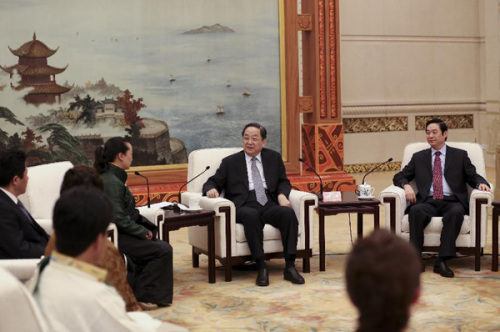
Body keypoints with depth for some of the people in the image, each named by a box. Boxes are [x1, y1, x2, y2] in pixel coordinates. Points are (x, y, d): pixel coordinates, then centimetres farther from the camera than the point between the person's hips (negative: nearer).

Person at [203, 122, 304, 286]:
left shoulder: (274, 158, 21)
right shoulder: (230, 162, 15)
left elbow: (283, 182, 20)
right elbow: (213, 182, 12)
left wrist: (282, 195, -4)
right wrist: (211, 189, -13)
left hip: (270, 205, 2)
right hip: (245, 207, -2)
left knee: (289, 213, -30)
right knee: (251, 216, -38)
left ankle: (290, 266, -29)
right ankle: (261, 268, -34)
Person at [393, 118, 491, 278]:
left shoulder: (460, 155, 17)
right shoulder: (419, 157, 20)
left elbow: (473, 177, 11)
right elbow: (399, 176, 19)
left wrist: (481, 183, -13)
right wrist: (406, 185, -5)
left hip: (451, 202, -1)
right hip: (428, 202, 1)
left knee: (457, 212, -37)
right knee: (416, 210, -35)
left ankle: (442, 261, -36)